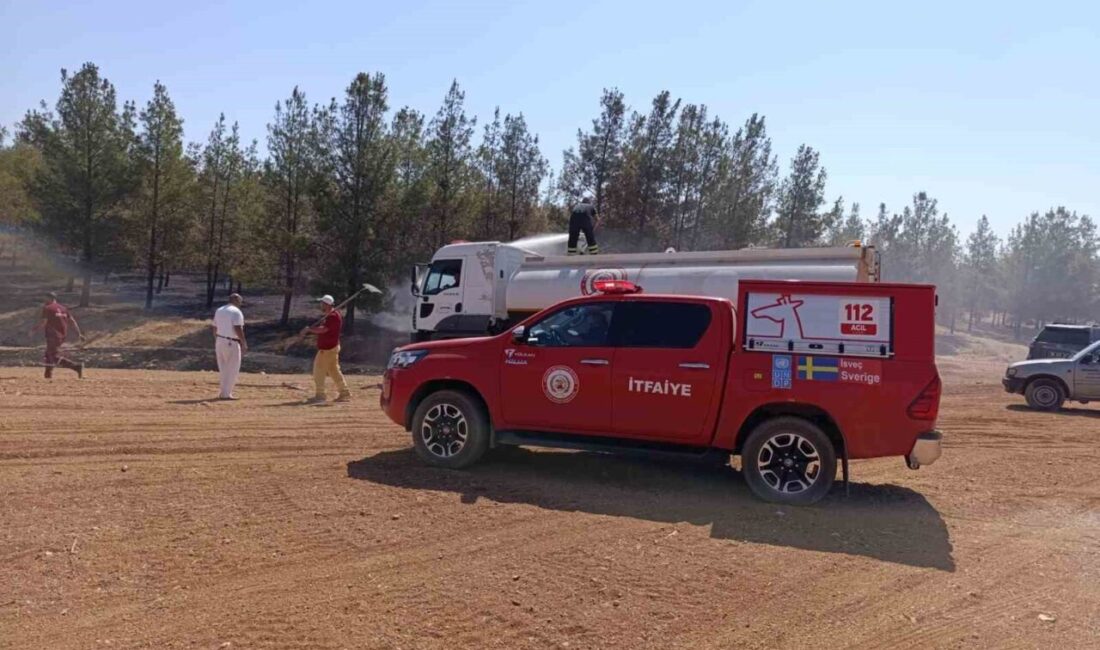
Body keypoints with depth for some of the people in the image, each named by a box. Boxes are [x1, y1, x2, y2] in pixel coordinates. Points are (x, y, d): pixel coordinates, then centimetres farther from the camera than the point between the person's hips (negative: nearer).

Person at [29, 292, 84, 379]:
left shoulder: (47, 308, -5)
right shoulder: (63, 308, 14)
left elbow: (43, 323, -13)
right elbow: (72, 320, 9)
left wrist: (34, 329, 4)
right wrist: (79, 333, 8)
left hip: (53, 335, -8)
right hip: (62, 335, 8)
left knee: (56, 358, -9)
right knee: (49, 354, 22)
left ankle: (77, 366, -26)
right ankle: (48, 374, 24)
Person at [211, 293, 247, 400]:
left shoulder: (219, 310, 14)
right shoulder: (236, 312, -11)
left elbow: (215, 328, 16)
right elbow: (238, 329, -19)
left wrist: (216, 344, 22)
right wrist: (244, 343, -14)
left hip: (219, 342, 8)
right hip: (231, 343, -8)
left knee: (223, 369, 15)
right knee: (232, 369, 0)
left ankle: (225, 391, 20)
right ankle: (225, 393, -1)